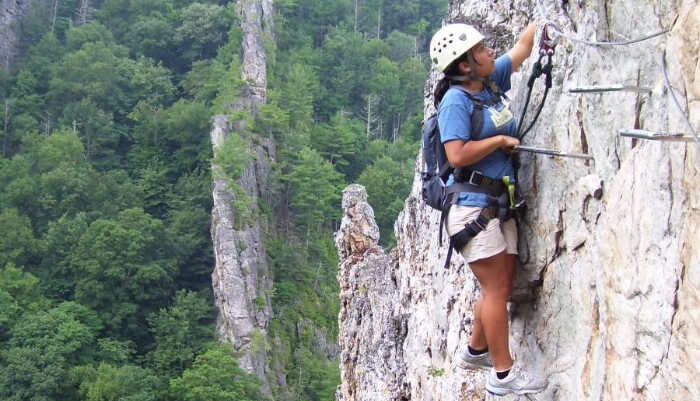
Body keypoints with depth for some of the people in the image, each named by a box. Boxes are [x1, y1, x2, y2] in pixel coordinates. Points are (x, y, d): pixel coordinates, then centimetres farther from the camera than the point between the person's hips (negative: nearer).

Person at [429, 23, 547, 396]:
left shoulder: (491, 82, 9)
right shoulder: (456, 100, -14)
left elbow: (522, 46, 20)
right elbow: (457, 156, -23)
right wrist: (500, 140, -13)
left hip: (499, 204, 8)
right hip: (472, 206, -8)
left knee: (501, 286, 14)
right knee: (497, 288, -5)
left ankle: (475, 351, 32)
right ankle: (503, 375, 4)